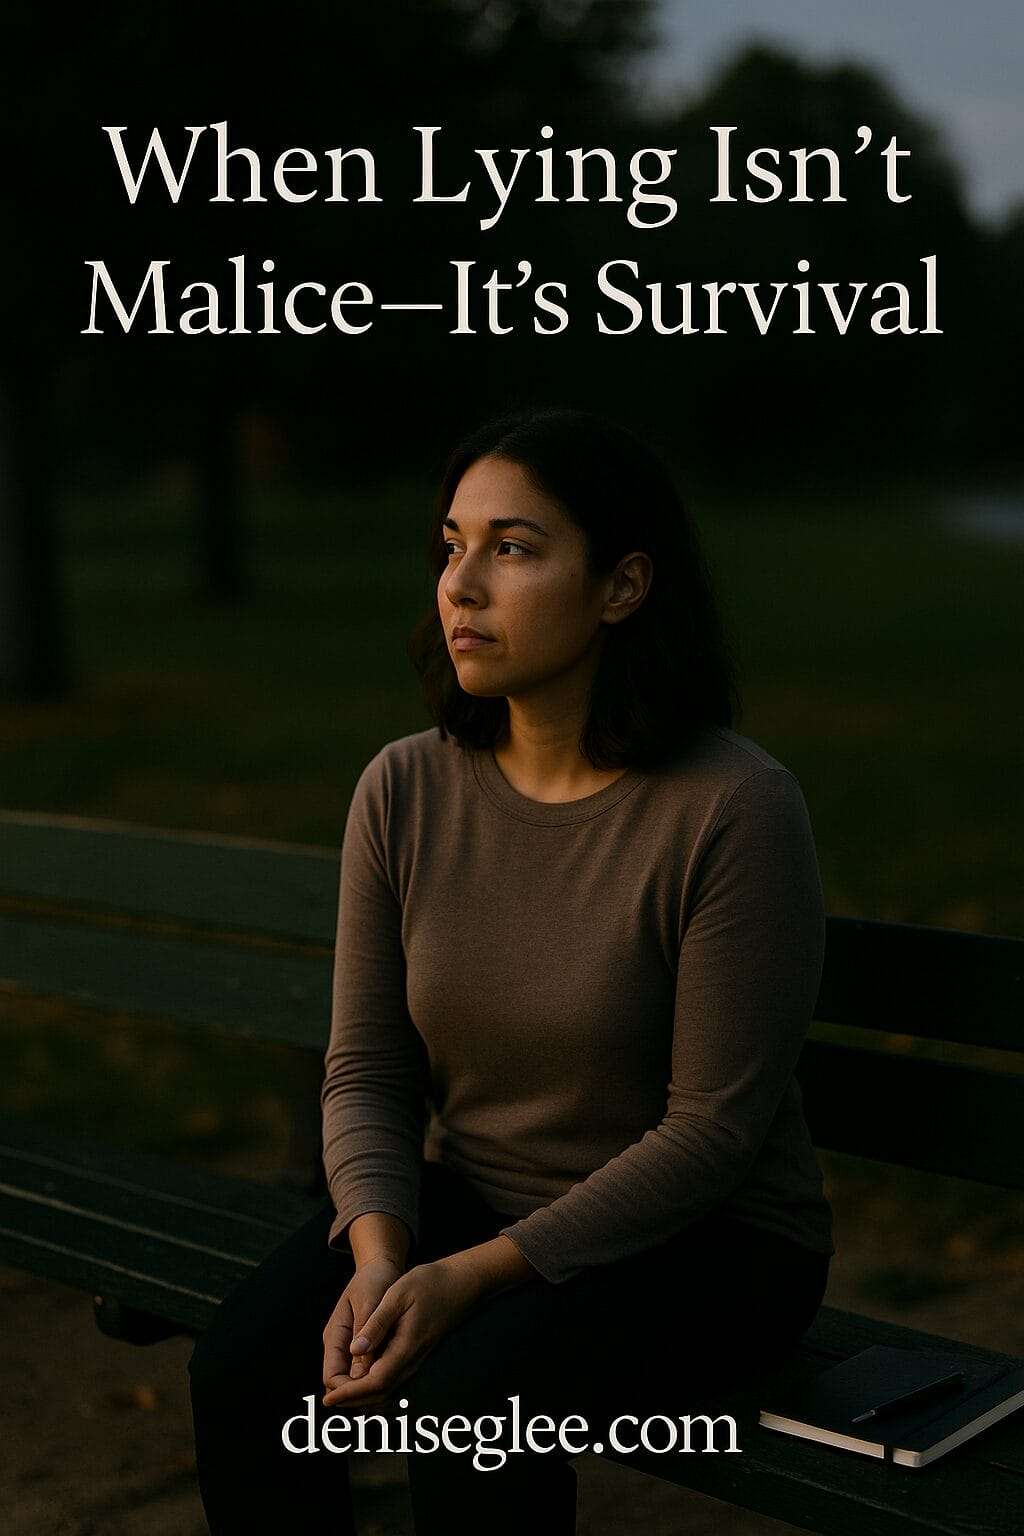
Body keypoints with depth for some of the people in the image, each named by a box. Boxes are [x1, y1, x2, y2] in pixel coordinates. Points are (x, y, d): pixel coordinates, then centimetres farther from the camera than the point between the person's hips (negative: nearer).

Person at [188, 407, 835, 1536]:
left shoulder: (737, 807, -20)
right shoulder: (404, 789, -4)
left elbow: (713, 1129, -18)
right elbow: (367, 1071, -1)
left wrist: (472, 1278, -23)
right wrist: (380, 1258, -20)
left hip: (700, 1243, -4)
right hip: (463, 1203, 5)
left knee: (468, 1407, -30)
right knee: (242, 1377, -20)